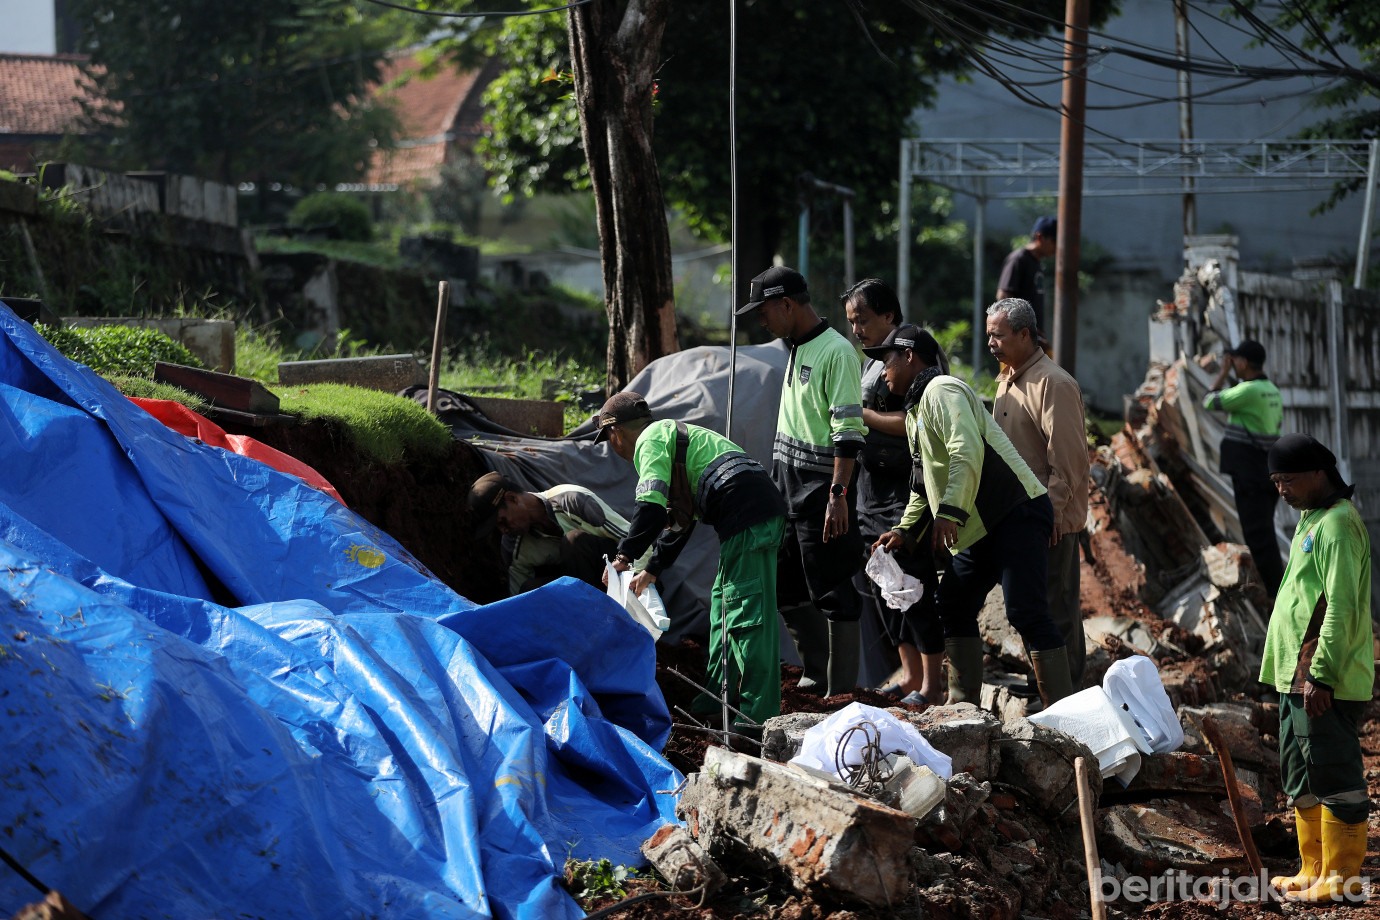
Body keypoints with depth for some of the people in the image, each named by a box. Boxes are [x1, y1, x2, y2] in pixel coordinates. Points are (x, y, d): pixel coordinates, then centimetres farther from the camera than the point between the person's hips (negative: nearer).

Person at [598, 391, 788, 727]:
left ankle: (760, 715, -15)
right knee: (723, 604, 19)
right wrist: (651, 571, 39)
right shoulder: (674, 435, 32)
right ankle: (715, 706, 26)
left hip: (746, 517, -10)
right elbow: (678, 521, 36)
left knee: (747, 612, -12)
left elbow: (651, 507, -10)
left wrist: (624, 556, 1)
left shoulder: (651, 440, 1)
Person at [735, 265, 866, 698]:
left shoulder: (836, 351, -14)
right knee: (787, 589, 14)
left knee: (831, 593, -5)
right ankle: (818, 675, 25)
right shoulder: (797, 349, 15)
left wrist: (838, 495, -24)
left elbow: (849, 431, -19)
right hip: (786, 485, 10)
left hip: (820, 490, -10)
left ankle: (841, 691, -1)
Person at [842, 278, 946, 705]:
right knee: (878, 584, 10)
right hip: (870, 484, 9)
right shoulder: (868, 362, 17)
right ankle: (910, 674, 19)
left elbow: (914, 424, -20)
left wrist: (860, 414, -15)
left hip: (905, 486, -9)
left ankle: (932, 683, -3)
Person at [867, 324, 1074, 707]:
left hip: (1018, 513, -11)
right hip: (983, 526, 11)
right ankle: (963, 707, 19)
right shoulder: (914, 411, 23)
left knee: (1026, 613, -18)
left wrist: (950, 511, -30)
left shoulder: (943, 391, -10)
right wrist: (904, 530, 22)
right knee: (952, 605, 13)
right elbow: (926, 483, 31)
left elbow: (967, 453, -24)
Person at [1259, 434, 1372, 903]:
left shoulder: (1337, 526, -15)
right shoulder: (1312, 520, 17)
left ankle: (1341, 876, 0)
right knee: (1301, 776, 16)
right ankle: (1315, 870, 24)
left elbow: (1340, 609, -21)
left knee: (1334, 776, -5)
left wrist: (1320, 675, -23)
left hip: (1326, 683, -11)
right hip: (1298, 677, 11)